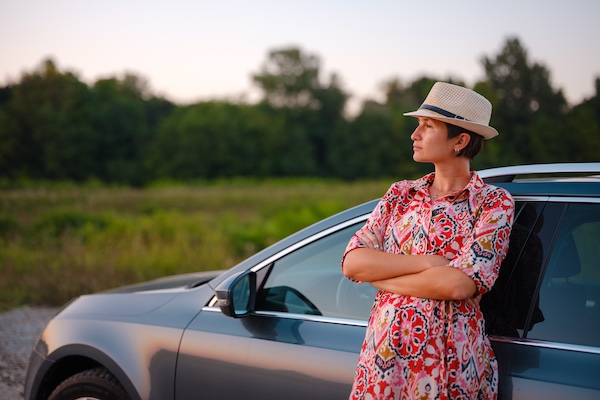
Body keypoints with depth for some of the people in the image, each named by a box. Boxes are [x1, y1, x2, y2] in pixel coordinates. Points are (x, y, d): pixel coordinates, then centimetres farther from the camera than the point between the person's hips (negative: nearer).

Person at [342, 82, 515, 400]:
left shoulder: (494, 203, -5)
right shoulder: (400, 194, 8)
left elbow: (459, 284, -19)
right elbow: (352, 262, -4)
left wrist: (379, 274, -10)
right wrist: (427, 262, -14)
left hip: (450, 362, -4)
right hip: (382, 355, 4)